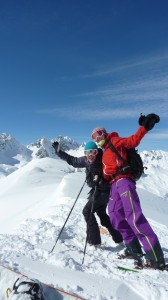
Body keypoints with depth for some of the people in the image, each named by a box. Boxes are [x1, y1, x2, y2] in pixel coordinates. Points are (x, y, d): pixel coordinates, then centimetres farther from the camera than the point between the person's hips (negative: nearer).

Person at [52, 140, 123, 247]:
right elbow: (73, 160, 12)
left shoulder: (103, 160, -21)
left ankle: (94, 240, 4)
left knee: (87, 211, -5)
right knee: (101, 213, 16)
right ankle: (118, 237, 27)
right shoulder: (86, 160, -1)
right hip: (97, 190, 8)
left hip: (103, 191, -8)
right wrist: (59, 151, 12)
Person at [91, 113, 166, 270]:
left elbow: (133, 141, -9)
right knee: (116, 218, 8)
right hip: (115, 184, 9)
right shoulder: (105, 153, 29)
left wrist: (144, 127, -19)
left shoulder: (115, 141, 7)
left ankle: (156, 258, -17)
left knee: (134, 217, -19)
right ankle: (134, 249, 18)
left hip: (123, 180, -9)